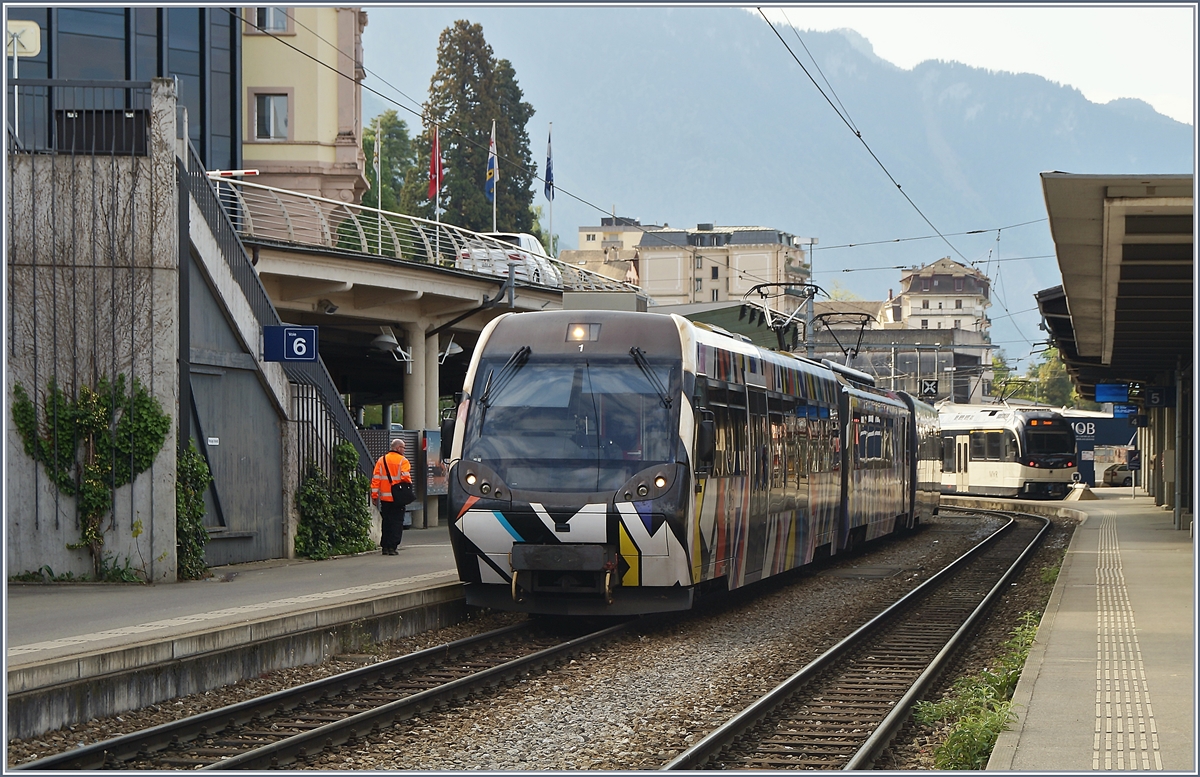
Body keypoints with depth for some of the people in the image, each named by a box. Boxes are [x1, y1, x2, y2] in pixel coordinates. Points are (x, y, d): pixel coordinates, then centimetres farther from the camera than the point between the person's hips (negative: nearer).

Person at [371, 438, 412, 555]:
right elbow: (406, 478, -16)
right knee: (397, 523, 1)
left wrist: (374, 495, 6)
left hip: (384, 498, 4)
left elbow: (375, 478, 5)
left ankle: (385, 547, 11)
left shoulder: (381, 460, 8)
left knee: (386, 523, 12)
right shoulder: (403, 461, -5)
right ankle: (392, 547, -5)